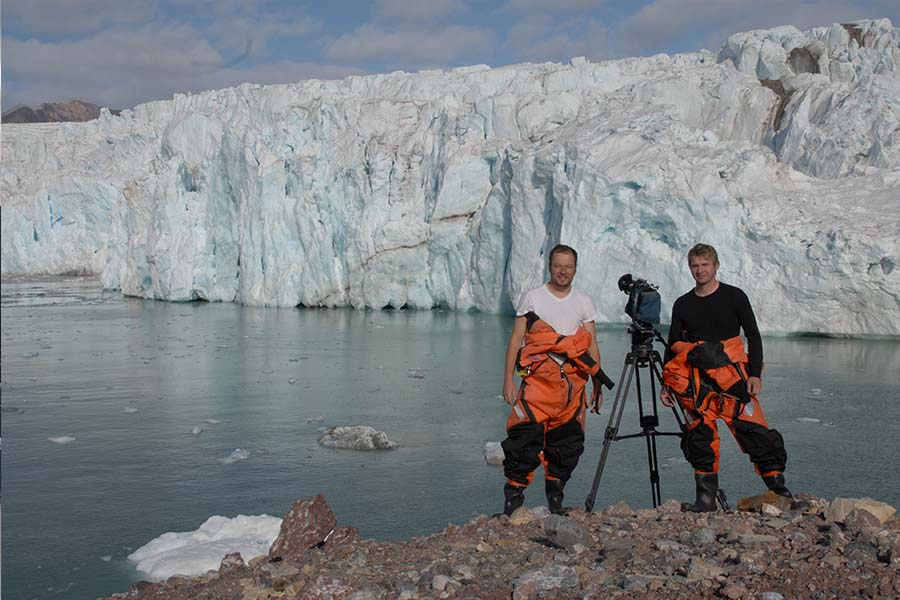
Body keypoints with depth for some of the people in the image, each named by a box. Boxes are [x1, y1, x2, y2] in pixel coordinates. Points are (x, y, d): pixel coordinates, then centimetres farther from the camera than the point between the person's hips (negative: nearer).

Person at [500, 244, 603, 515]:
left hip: (573, 382, 3)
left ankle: (555, 496, 20)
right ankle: (514, 493, -4)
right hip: (538, 379, -3)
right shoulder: (532, 298, 5)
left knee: (567, 441, 5)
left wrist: (598, 385, 10)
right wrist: (508, 380, -5)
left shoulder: (584, 302, 13)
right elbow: (516, 340, 3)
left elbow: (592, 347, 14)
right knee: (525, 435, -14)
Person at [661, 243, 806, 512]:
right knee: (700, 436, -2)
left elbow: (753, 337, 4)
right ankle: (706, 497, 5)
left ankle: (780, 491, 1)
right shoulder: (682, 305, 12)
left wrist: (755, 374, -6)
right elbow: (672, 347, 16)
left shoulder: (734, 296, 4)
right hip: (696, 383, 2)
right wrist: (666, 385, 9)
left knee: (755, 432, -8)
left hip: (732, 377, -2)